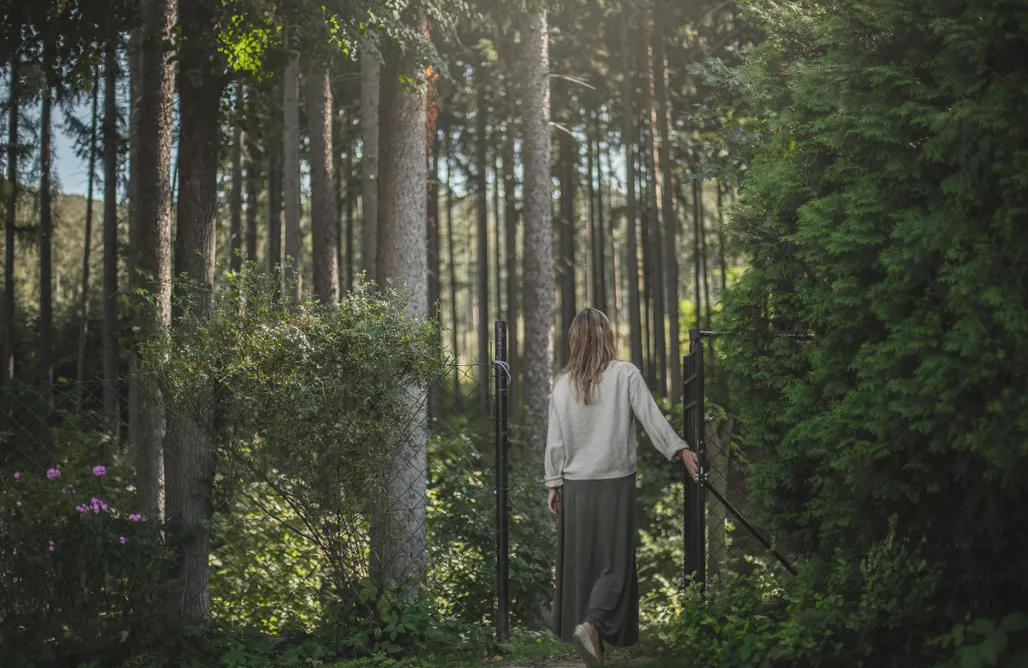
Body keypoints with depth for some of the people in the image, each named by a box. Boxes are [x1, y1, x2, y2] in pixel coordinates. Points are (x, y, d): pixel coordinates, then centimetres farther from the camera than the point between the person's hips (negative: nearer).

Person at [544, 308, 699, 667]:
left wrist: (553, 483, 10)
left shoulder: (563, 383, 3)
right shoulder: (625, 374, -6)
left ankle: (578, 624, 16)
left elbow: (555, 439, 4)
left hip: (575, 485, 3)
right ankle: (592, 623, -18)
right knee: (614, 558, 0)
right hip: (615, 482, -3)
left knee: (580, 558, 12)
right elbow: (652, 418, -10)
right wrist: (680, 449, -3)